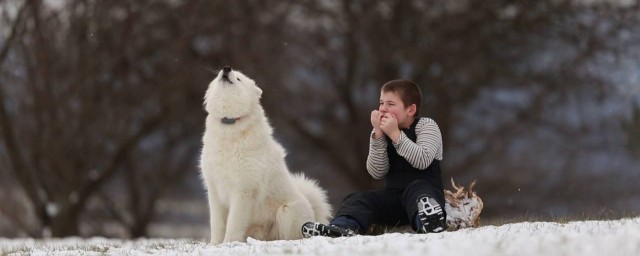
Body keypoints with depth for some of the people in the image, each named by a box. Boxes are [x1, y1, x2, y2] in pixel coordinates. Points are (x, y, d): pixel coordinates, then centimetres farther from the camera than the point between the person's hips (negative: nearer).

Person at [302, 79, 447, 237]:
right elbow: (377, 172, -5)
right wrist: (378, 134, -15)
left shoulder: (426, 125, -1)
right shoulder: (381, 133, 10)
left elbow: (422, 161, -20)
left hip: (424, 187, -4)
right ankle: (342, 227, -48)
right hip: (394, 194, 4)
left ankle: (430, 221, -67)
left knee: (417, 189, -36)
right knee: (358, 199, -16)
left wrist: (395, 134, -23)